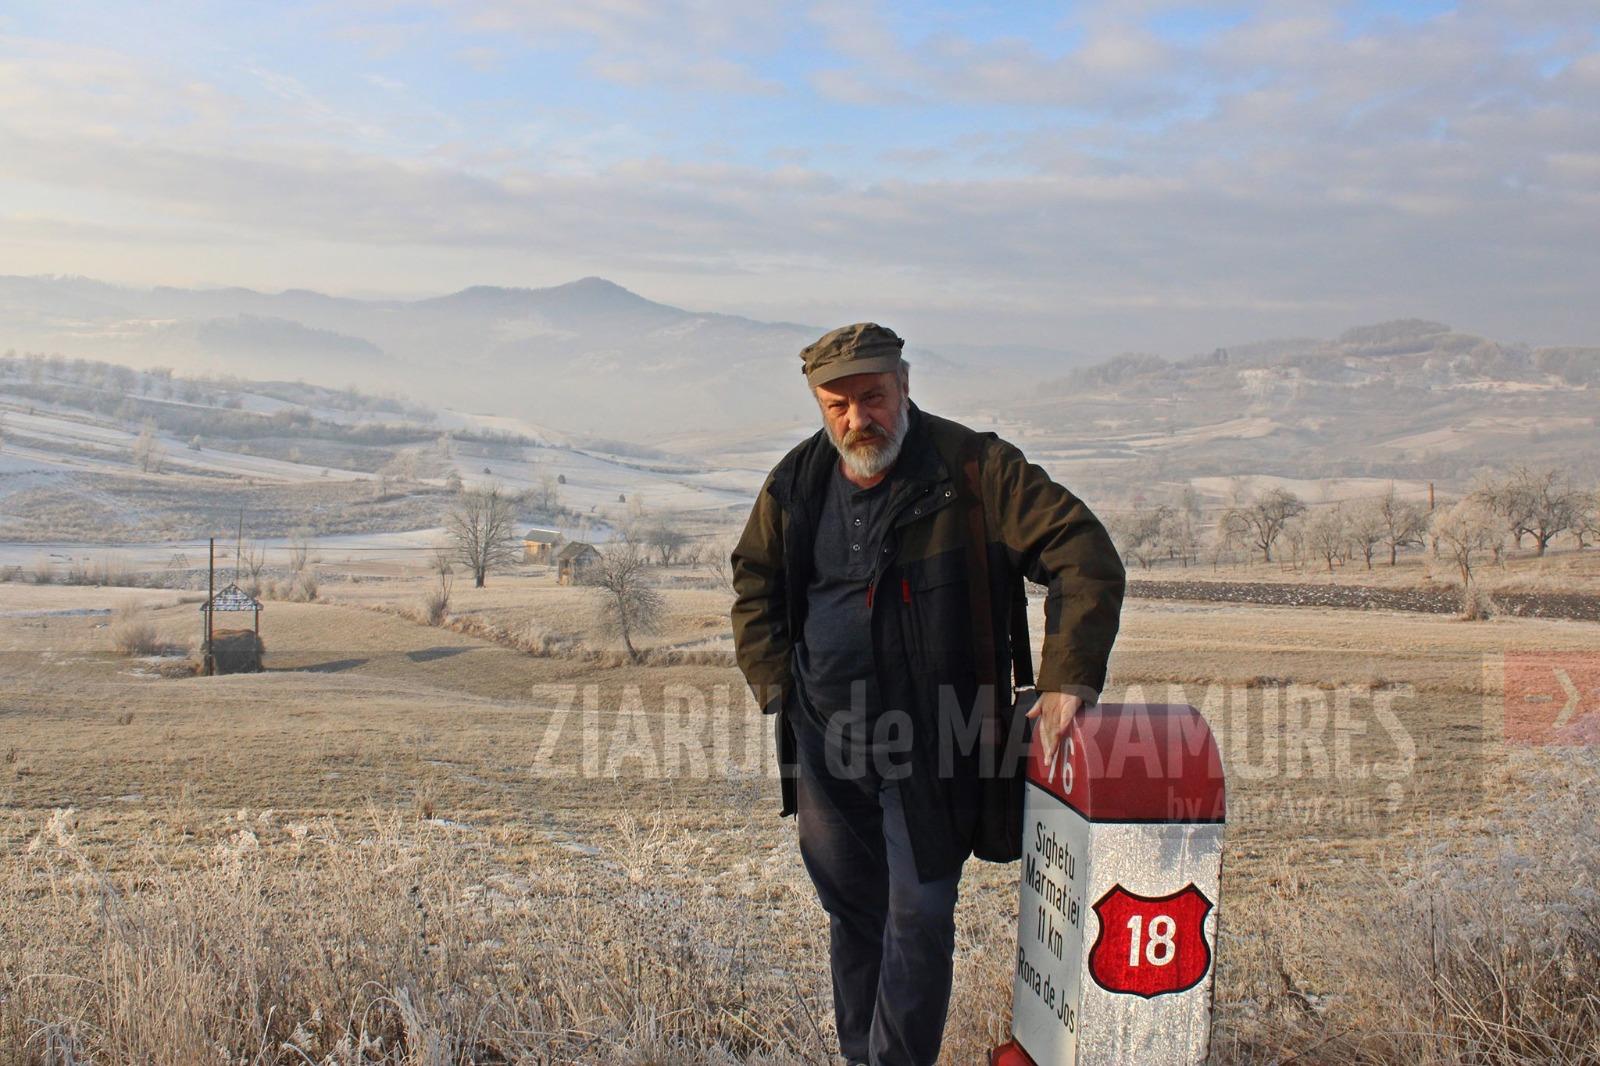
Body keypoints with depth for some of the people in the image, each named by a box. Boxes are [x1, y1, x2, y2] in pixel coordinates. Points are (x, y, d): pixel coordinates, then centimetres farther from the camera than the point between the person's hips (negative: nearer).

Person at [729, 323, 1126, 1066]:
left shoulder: (973, 468, -12)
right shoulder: (796, 484, 2)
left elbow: (1084, 557, -15)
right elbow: (754, 587, 18)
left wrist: (1068, 678, -24)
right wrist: (777, 686, 5)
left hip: (931, 745, -4)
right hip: (825, 738, 4)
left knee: (918, 917, 0)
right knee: (851, 911, 15)